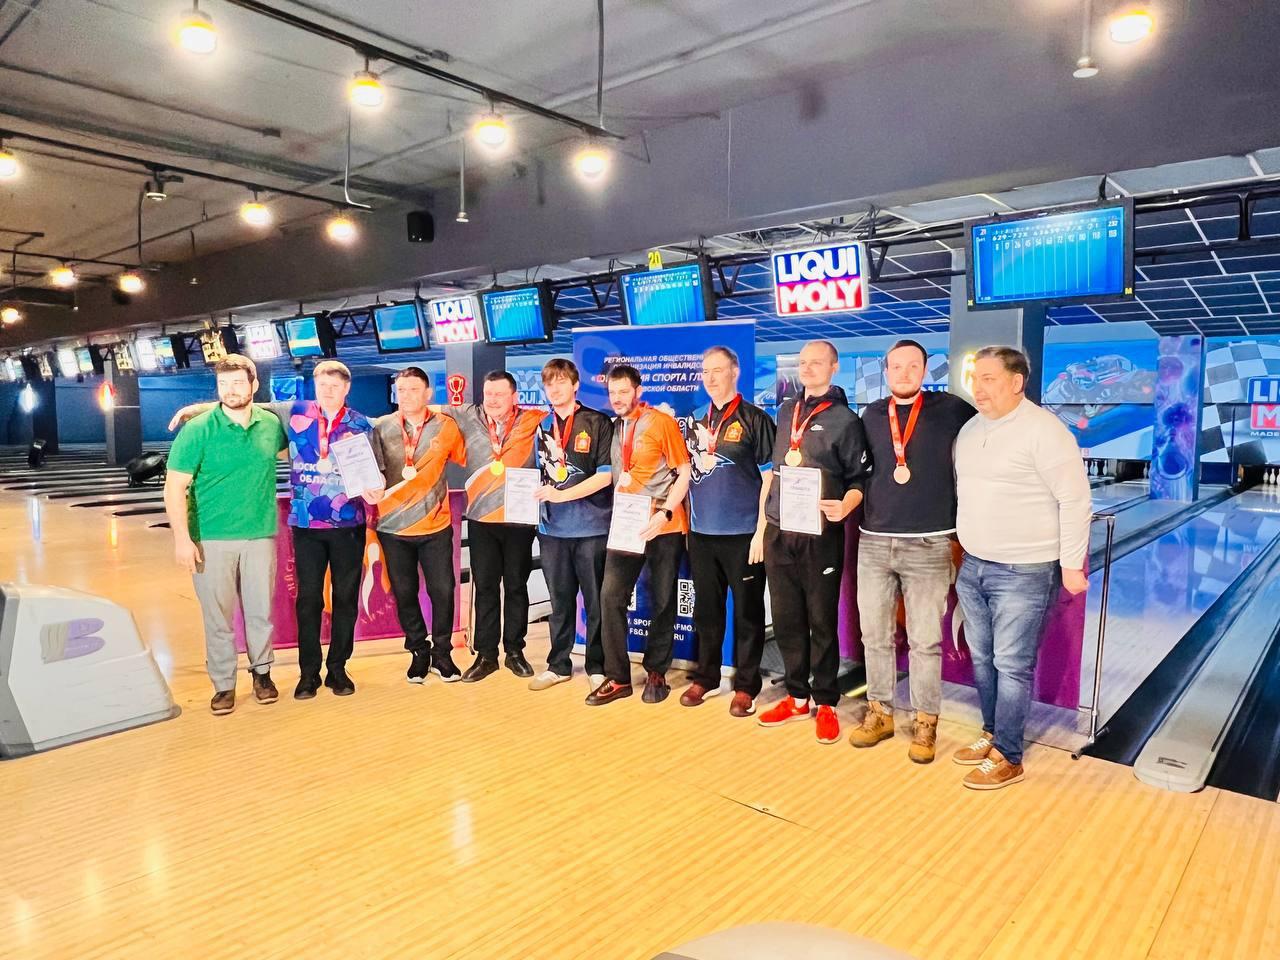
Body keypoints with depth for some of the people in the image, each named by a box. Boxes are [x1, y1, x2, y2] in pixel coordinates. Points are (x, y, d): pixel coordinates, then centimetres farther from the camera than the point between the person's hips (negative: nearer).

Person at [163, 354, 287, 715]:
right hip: (212, 538, -2)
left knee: (261, 611, 10)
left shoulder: (271, 425, 1)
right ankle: (223, 684, 19)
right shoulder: (198, 430, -9)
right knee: (218, 616, 5)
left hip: (261, 535, 3)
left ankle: (262, 672, 29)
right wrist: (182, 537, -17)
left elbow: (285, 452, 25)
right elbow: (175, 487, -10)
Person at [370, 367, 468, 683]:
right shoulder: (380, 428, 0)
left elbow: (464, 459, 12)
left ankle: (442, 653, 20)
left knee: (442, 590, 2)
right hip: (393, 526, 1)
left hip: (435, 525, 0)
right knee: (404, 592, 9)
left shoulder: (446, 426, 0)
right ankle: (419, 652, 26)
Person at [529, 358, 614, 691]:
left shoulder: (597, 423, -4)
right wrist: (537, 494, -1)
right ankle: (558, 665, 26)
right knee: (559, 600, 14)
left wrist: (562, 494, -15)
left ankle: (597, 667, 18)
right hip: (551, 527, 4)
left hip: (592, 527, -4)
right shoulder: (541, 427, 11)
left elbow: (607, 474, -11)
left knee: (595, 601, 6)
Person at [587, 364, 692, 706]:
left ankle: (656, 672, 20)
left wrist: (665, 513, -18)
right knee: (611, 596, -4)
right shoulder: (613, 428, 11)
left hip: (664, 525, -4)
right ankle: (617, 678, 5)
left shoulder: (661, 422, -6)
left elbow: (684, 472, -8)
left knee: (662, 601, 5)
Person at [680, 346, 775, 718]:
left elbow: (770, 478, -7)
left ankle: (745, 686, 16)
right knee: (706, 610, 14)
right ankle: (705, 677, 28)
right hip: (701, 533, 5)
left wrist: (762, 530, -12)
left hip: (742, 534, -5)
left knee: (747, 612, 5)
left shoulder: (754, 419, -4)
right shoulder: (696, 423, 12)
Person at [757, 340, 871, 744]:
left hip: (820, 535, -5)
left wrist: (845, 507, -23)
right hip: (778, 533, 5)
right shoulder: (786, 412, 14)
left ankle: (825, 703, 17)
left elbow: (860, 479, -3)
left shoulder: (845, 419, -2)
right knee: (786, 620, 10)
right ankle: (797, 697, 24)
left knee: (822, 621, 3)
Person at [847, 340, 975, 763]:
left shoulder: (950, 409, -2)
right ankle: (879, 712, 25)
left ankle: (926, 723, 17)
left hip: (928, 545, -3)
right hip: (873, 542, 4)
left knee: (925, 641, 4)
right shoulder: (871, 415, 9)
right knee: (875, 636, 11)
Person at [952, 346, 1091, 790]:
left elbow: (1075, 499, -13)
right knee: (982, 658, 16)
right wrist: (962, 547, 18)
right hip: (972, 566, 7)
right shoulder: (970, 428, 9)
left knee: (1011, 665, 0)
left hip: (1023, 571, -7)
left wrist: (1071, 564, -13)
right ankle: (992, 733, 31)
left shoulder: (1044, 430, -14)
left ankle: (1007, 758, 13)